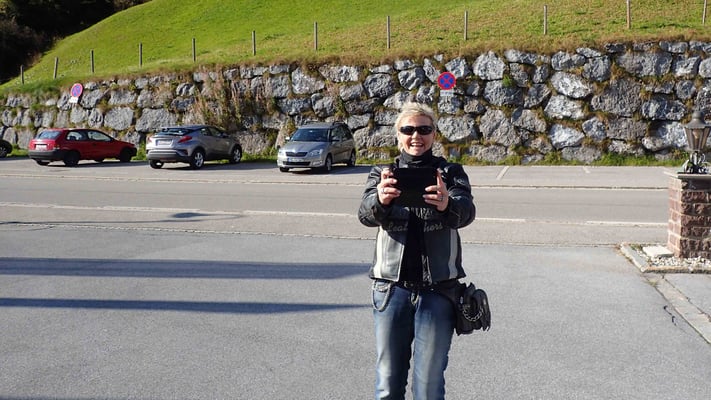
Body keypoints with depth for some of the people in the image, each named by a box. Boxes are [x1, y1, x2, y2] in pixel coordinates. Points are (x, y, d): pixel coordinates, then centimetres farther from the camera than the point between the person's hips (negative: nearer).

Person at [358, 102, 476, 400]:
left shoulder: (450, 173, 4)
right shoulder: (382, 174, 6)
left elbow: (466, 211, -16)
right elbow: (366, 215, -13)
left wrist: (447, 204, -40)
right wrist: (380, 201, -37)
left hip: (437, 289, -1)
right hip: (391, 287, 1)